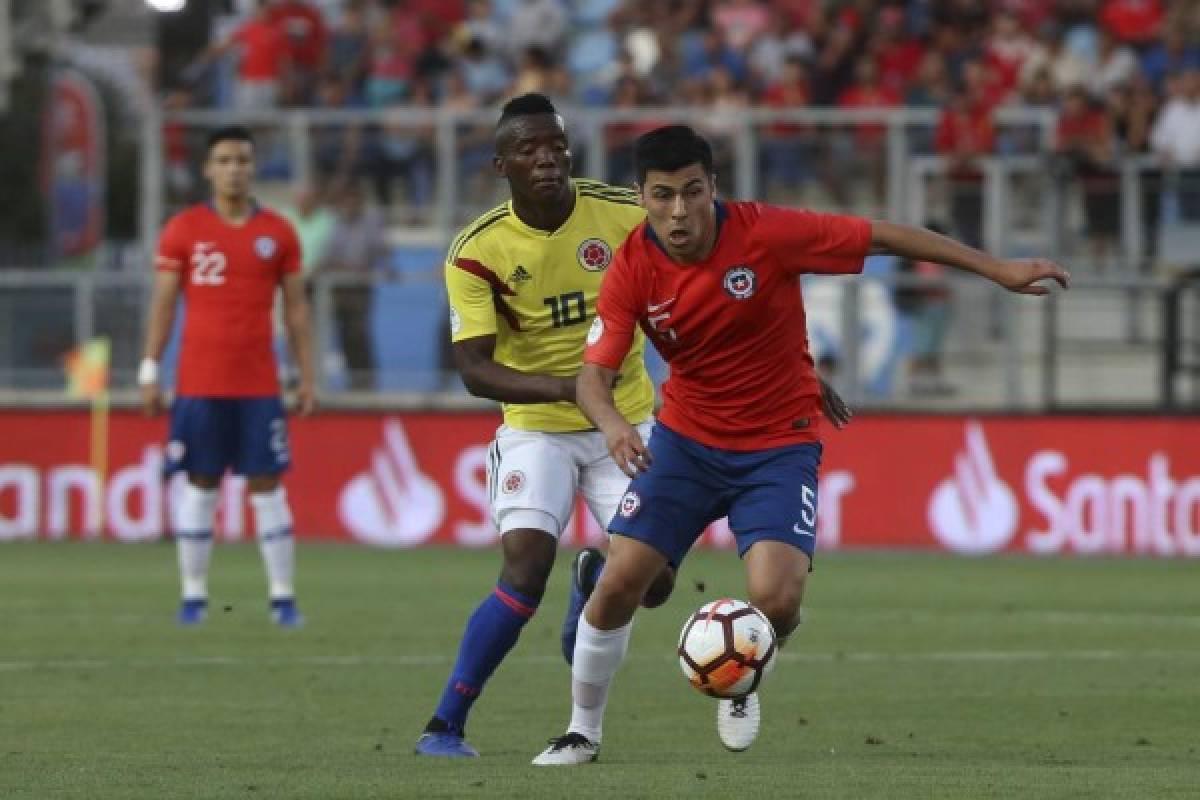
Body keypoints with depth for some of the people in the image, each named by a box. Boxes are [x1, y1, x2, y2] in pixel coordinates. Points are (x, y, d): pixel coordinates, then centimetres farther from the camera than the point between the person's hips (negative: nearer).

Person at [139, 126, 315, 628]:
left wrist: (306, 375, 4)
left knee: (267, 485, -1)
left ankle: (282, 596, 1)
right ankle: (193, 595, 8)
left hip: (259, 384, 1)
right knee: (201, 484, 2)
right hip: (199, 383, -1)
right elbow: (163, 303, 3)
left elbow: (296, 308, 9)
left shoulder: (278, 233, 6)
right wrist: (150, 371, -2)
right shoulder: (183, 230, 2)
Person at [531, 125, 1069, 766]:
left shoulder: (766, 233, -20)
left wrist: (996, 269, -10)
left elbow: (883, 237, -12)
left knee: (777, 600, -20)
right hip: (686, 440, 2)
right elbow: (594, 375, -14)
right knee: (619, 581, -9)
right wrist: (612, 424, -38)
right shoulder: (632, 268, -13)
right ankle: (582, 730, 13)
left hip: (779, 446, -2)